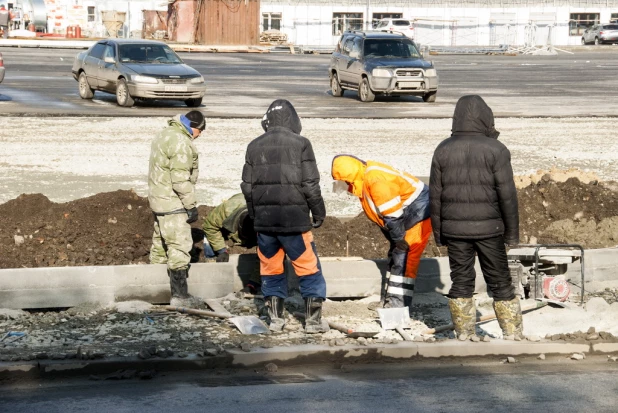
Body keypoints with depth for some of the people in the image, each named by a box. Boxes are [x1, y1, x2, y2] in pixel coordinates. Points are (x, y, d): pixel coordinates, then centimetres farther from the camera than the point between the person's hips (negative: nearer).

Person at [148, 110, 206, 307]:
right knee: (180, 247, -8)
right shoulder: (181, 142, -19)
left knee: (161, 244, 18)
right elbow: (181, 179, -23)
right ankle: (179, 295, -8)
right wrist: (191, 205, -17)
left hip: (159, 200, 11)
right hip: (172, 203, -11)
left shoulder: (166, 134, 15)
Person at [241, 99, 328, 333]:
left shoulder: (254, 146, 5)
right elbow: (310, 185, -8)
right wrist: (319, 212, 4)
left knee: (270, 270, 14)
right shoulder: (300, 144, -7)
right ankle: (313, 319, 5)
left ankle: (275, 318, 15)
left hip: (264, 220, 4)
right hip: (294, 219, -4)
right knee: (309, 269, 5)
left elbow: (247, 186, 8)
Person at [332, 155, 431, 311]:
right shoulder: (366, 178, 7)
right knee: (396, 257, 15)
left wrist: (398, 238, -17)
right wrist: (396, 238, 13)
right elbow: (382, 215, 13)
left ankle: (399, 305, -12)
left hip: (418, 213, -11)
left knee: (404, 259, -13)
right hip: (409, 216, 11)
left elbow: (392, 213, -25)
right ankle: (393, 303, 22)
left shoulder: (374, 178, -26)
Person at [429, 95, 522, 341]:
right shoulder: (495, 150, -8)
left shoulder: (443, 150, 1)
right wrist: (512, 232, 0)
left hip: (454, 229, 2)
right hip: (489, 228, -2)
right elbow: (507, 194, -8)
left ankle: (464, 335, 11)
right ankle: (513, 333, 10)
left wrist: (438, 232, 10)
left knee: (461, 282, 9)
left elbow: (435, 195, 3)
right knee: (500, 282, 7)